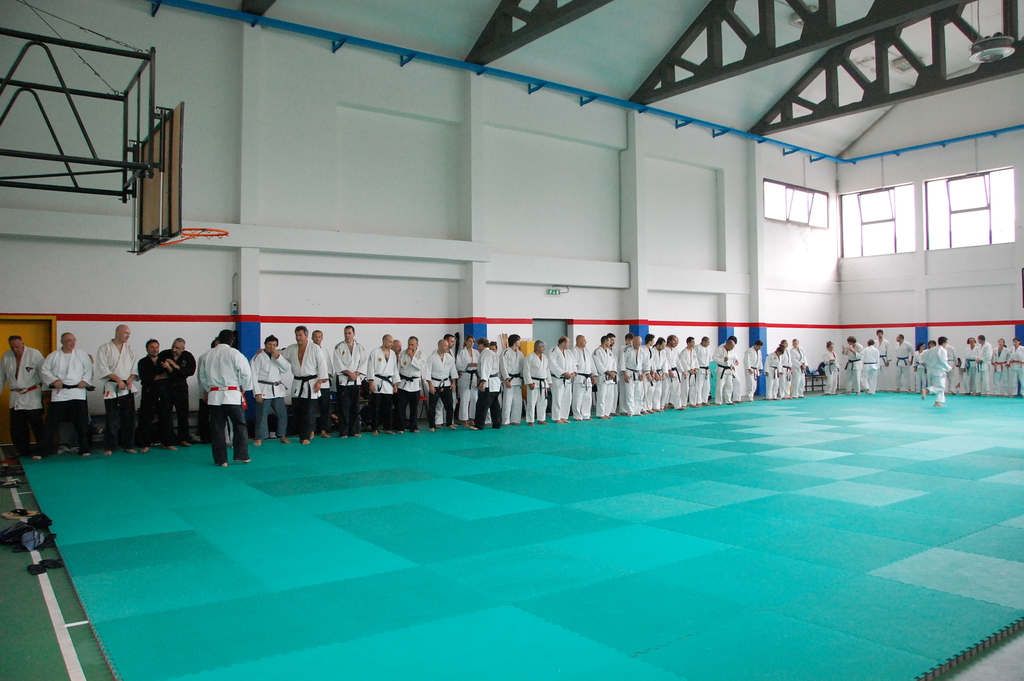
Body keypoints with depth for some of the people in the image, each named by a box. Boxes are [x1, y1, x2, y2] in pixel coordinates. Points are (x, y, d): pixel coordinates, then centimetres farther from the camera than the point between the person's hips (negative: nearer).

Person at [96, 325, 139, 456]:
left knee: (129, 419, 6)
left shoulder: (130, 350, 11)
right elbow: (103, 369, -9)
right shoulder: (105, 349, -2)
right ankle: (109, 447, 6)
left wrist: (130, 380, -8)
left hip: (128, 388, 4)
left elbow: (134, 368, 9)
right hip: (112, 388, -4)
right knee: (112, 420, -4)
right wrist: (118, 379, -17)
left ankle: (128, 445, 15)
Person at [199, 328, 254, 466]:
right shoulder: (234, 354, -8)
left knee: (217, 428, 8)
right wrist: (243, 388, 5)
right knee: (240, 425, 8)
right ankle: (241, 455, 8)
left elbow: (202, 377, 15)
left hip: (214, 396, 4)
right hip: (232, 395, -4)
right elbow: (246, 373, -11)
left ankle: (221, 459, 10)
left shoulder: (207, 355, 7)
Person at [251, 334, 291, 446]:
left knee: (282, 414, 9)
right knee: (262, 415, -2)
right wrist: (257, 393, -14)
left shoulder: (278, 355, 11)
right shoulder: (258, 357, -5)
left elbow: (287, 368, 0)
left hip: (278, 389, 5)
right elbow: (253, 375, -9)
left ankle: (282, 436, 21)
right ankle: (259, 438, 8)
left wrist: (278, 357, -11)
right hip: (264, 390, -5)